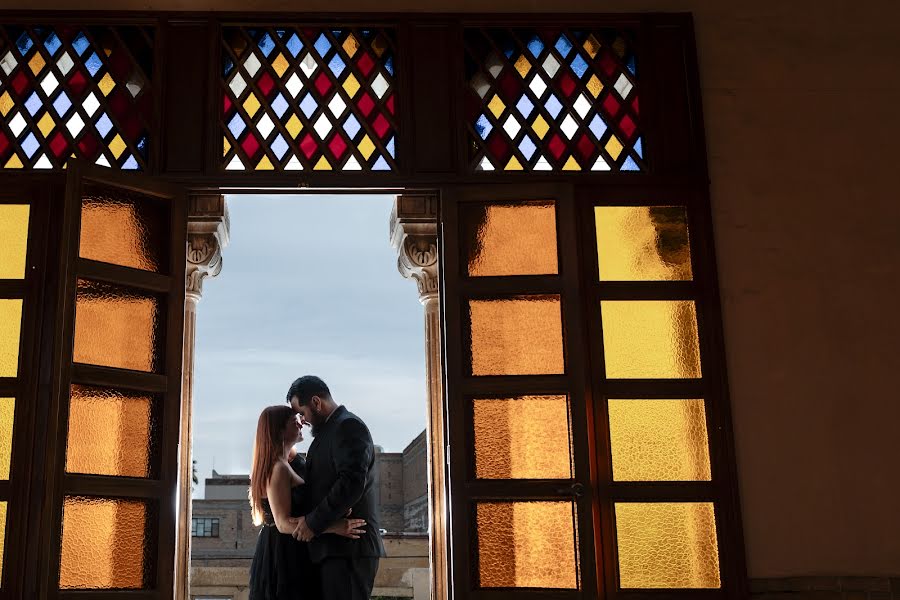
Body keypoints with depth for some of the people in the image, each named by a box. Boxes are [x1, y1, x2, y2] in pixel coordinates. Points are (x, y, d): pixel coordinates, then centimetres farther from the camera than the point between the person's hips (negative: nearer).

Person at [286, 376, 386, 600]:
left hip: (348, 547, -10)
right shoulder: (331, 429, 22)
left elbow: (353, 482, -20)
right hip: (335, 547, 10)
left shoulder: (348, 426, -8)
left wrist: (313, 522, -16)